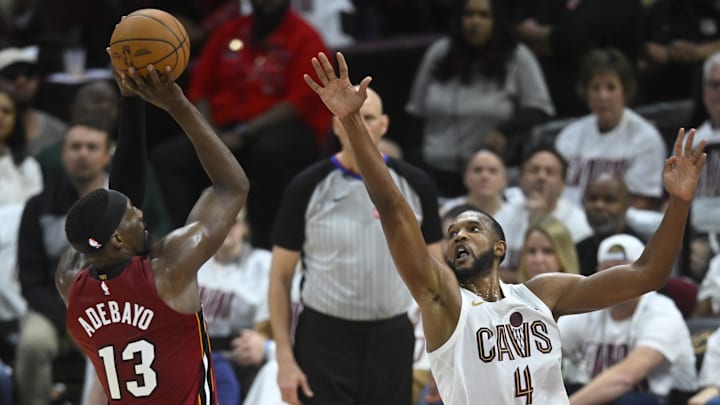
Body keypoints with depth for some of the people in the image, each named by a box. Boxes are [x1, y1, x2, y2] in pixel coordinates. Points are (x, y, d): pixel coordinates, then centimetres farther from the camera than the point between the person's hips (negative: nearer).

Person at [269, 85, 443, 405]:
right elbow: (280, 276, -1)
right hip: (325, 341, -2)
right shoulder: (308, 187, -4)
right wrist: (285, 358, -8)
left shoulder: (414, 186, 2)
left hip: (392, 342, 2)